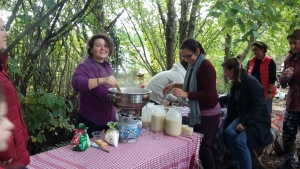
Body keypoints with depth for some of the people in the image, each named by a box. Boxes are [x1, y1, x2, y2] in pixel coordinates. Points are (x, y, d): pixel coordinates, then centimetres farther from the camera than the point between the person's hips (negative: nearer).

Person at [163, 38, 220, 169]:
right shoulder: (193, 65, 7)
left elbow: (209, 95, -24)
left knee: (203, 147, -1)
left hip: (208, 113, -8)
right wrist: (176, 85, 6)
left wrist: (186, 94, -31)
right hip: (198, 111, 9)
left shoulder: (206, 67, -20)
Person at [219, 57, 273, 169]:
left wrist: (245, 123, -25)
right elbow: (232, 99, 26)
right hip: (243, 116, 8)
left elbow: (257, 106, -25)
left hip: (257, 119, -8)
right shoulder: (236, 83, 5)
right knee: (228, 132, -16)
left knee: (240, 140, -24)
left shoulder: (251, 82, -21)